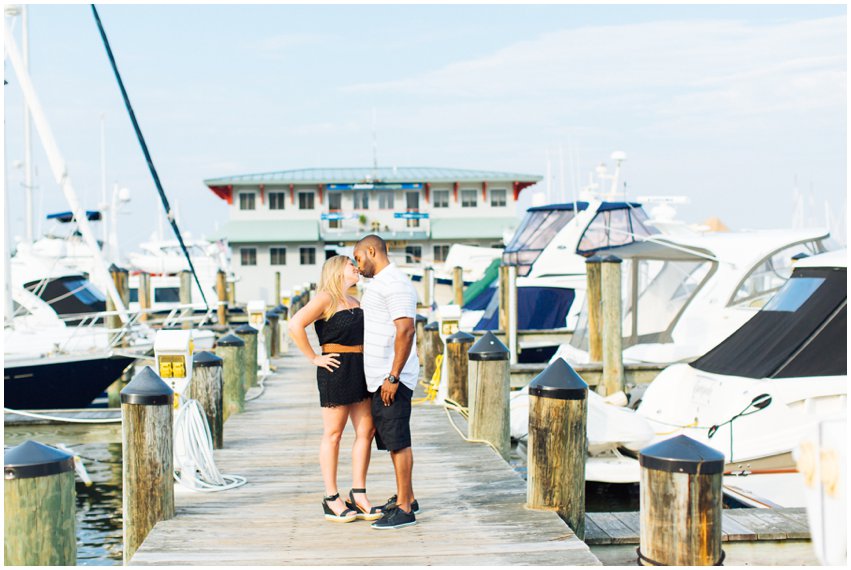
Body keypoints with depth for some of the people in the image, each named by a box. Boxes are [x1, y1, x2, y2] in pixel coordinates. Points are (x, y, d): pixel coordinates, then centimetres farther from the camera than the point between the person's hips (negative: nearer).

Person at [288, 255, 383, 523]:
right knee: (333, 433, -2)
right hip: (336, 370, -8)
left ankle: (358, 494, 13)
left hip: (359, 370, 8)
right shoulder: (325, 298, -7)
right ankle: (331, 499, 5)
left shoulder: (353, 302, 19)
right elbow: (295, 325, -19)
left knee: (366, 431, 5)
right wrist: (314, 358, -15)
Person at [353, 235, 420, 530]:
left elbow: (406, 330, -22)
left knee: (398, 441, -7)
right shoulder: (379, 284, 19)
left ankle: (404, 509, -3)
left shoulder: (395, 283, -14)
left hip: (392, 378, -10)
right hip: (379, 379, 10)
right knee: (391, 440, 15)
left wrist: (393, 377, -23)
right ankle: (406, 498, 24)